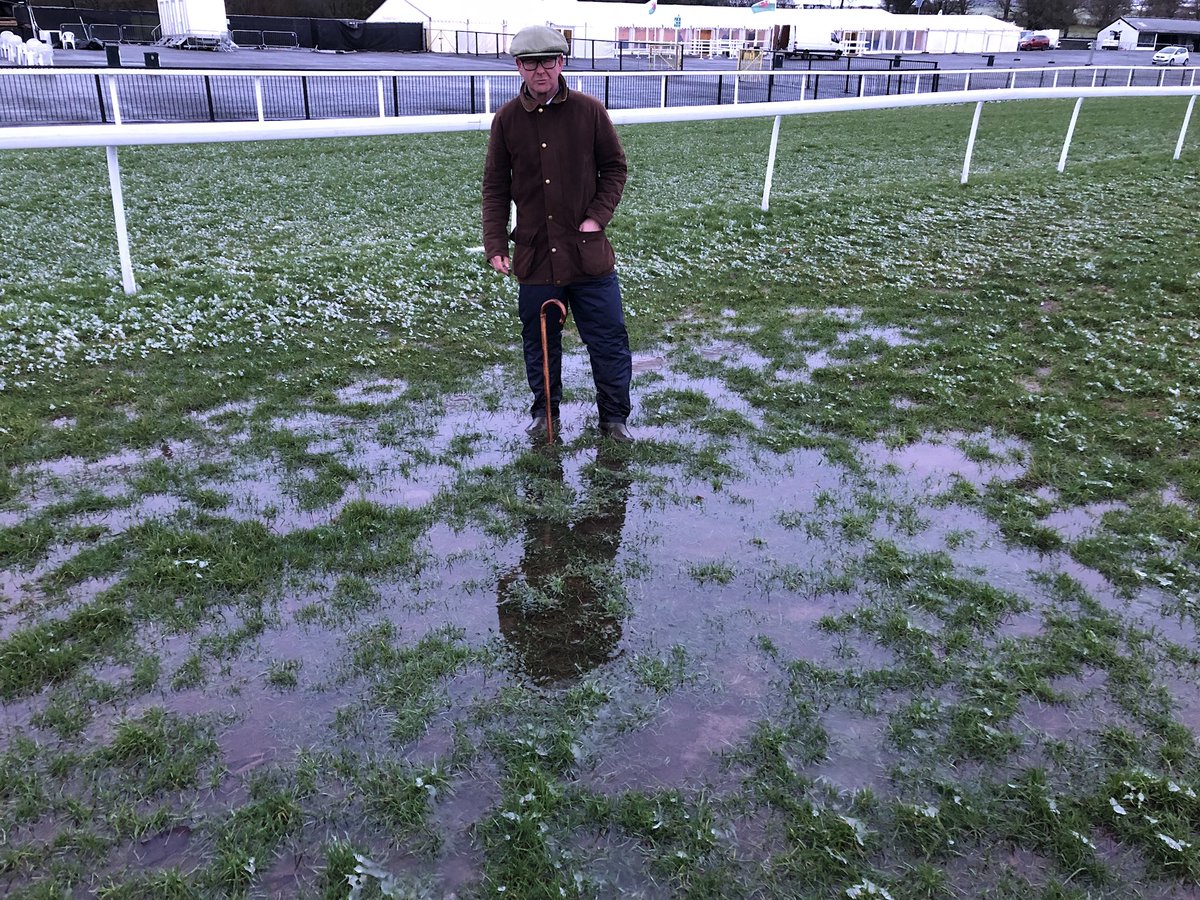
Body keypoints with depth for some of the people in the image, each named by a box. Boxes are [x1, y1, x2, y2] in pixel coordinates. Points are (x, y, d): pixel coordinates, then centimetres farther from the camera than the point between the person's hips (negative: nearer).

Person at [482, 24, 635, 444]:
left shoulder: (589, 110, -2)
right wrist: (495, 244, -3)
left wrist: (598, 216, -8)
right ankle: (544, 411, 32)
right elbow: (495, 187, 4)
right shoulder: (507, 119, 0)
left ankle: (614, 416, 20)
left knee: (609, 339, 4)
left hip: (589, 252, -1)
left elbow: (615, 167, 5)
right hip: (534, 253, 1)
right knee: (539, 343, 13)